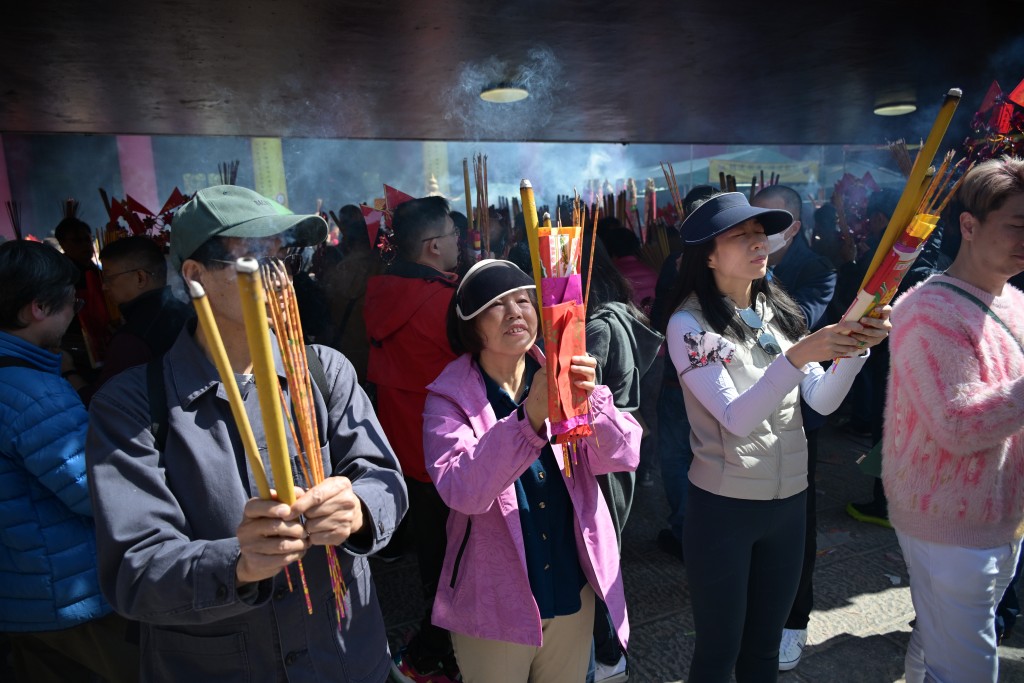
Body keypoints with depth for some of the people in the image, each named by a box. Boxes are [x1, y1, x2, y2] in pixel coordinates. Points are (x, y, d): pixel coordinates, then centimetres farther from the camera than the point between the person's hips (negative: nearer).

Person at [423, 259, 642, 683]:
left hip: (573, 595, 3)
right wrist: (529, 418, -38)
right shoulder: (450, 397, -13)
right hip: (494, 605, -3)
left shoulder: (559, 379, -3)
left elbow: (622, 456, -13)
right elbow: (461, 491, -27)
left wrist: (590, 400, -31)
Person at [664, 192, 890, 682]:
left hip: (789, 501, 5)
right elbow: (737, 419, -21)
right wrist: (797, 356, -32)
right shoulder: (689, 324, -14)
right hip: (723, 508, -5)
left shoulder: (779, 313, 3)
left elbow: (822, 402, -2)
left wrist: (855, 348, -18)